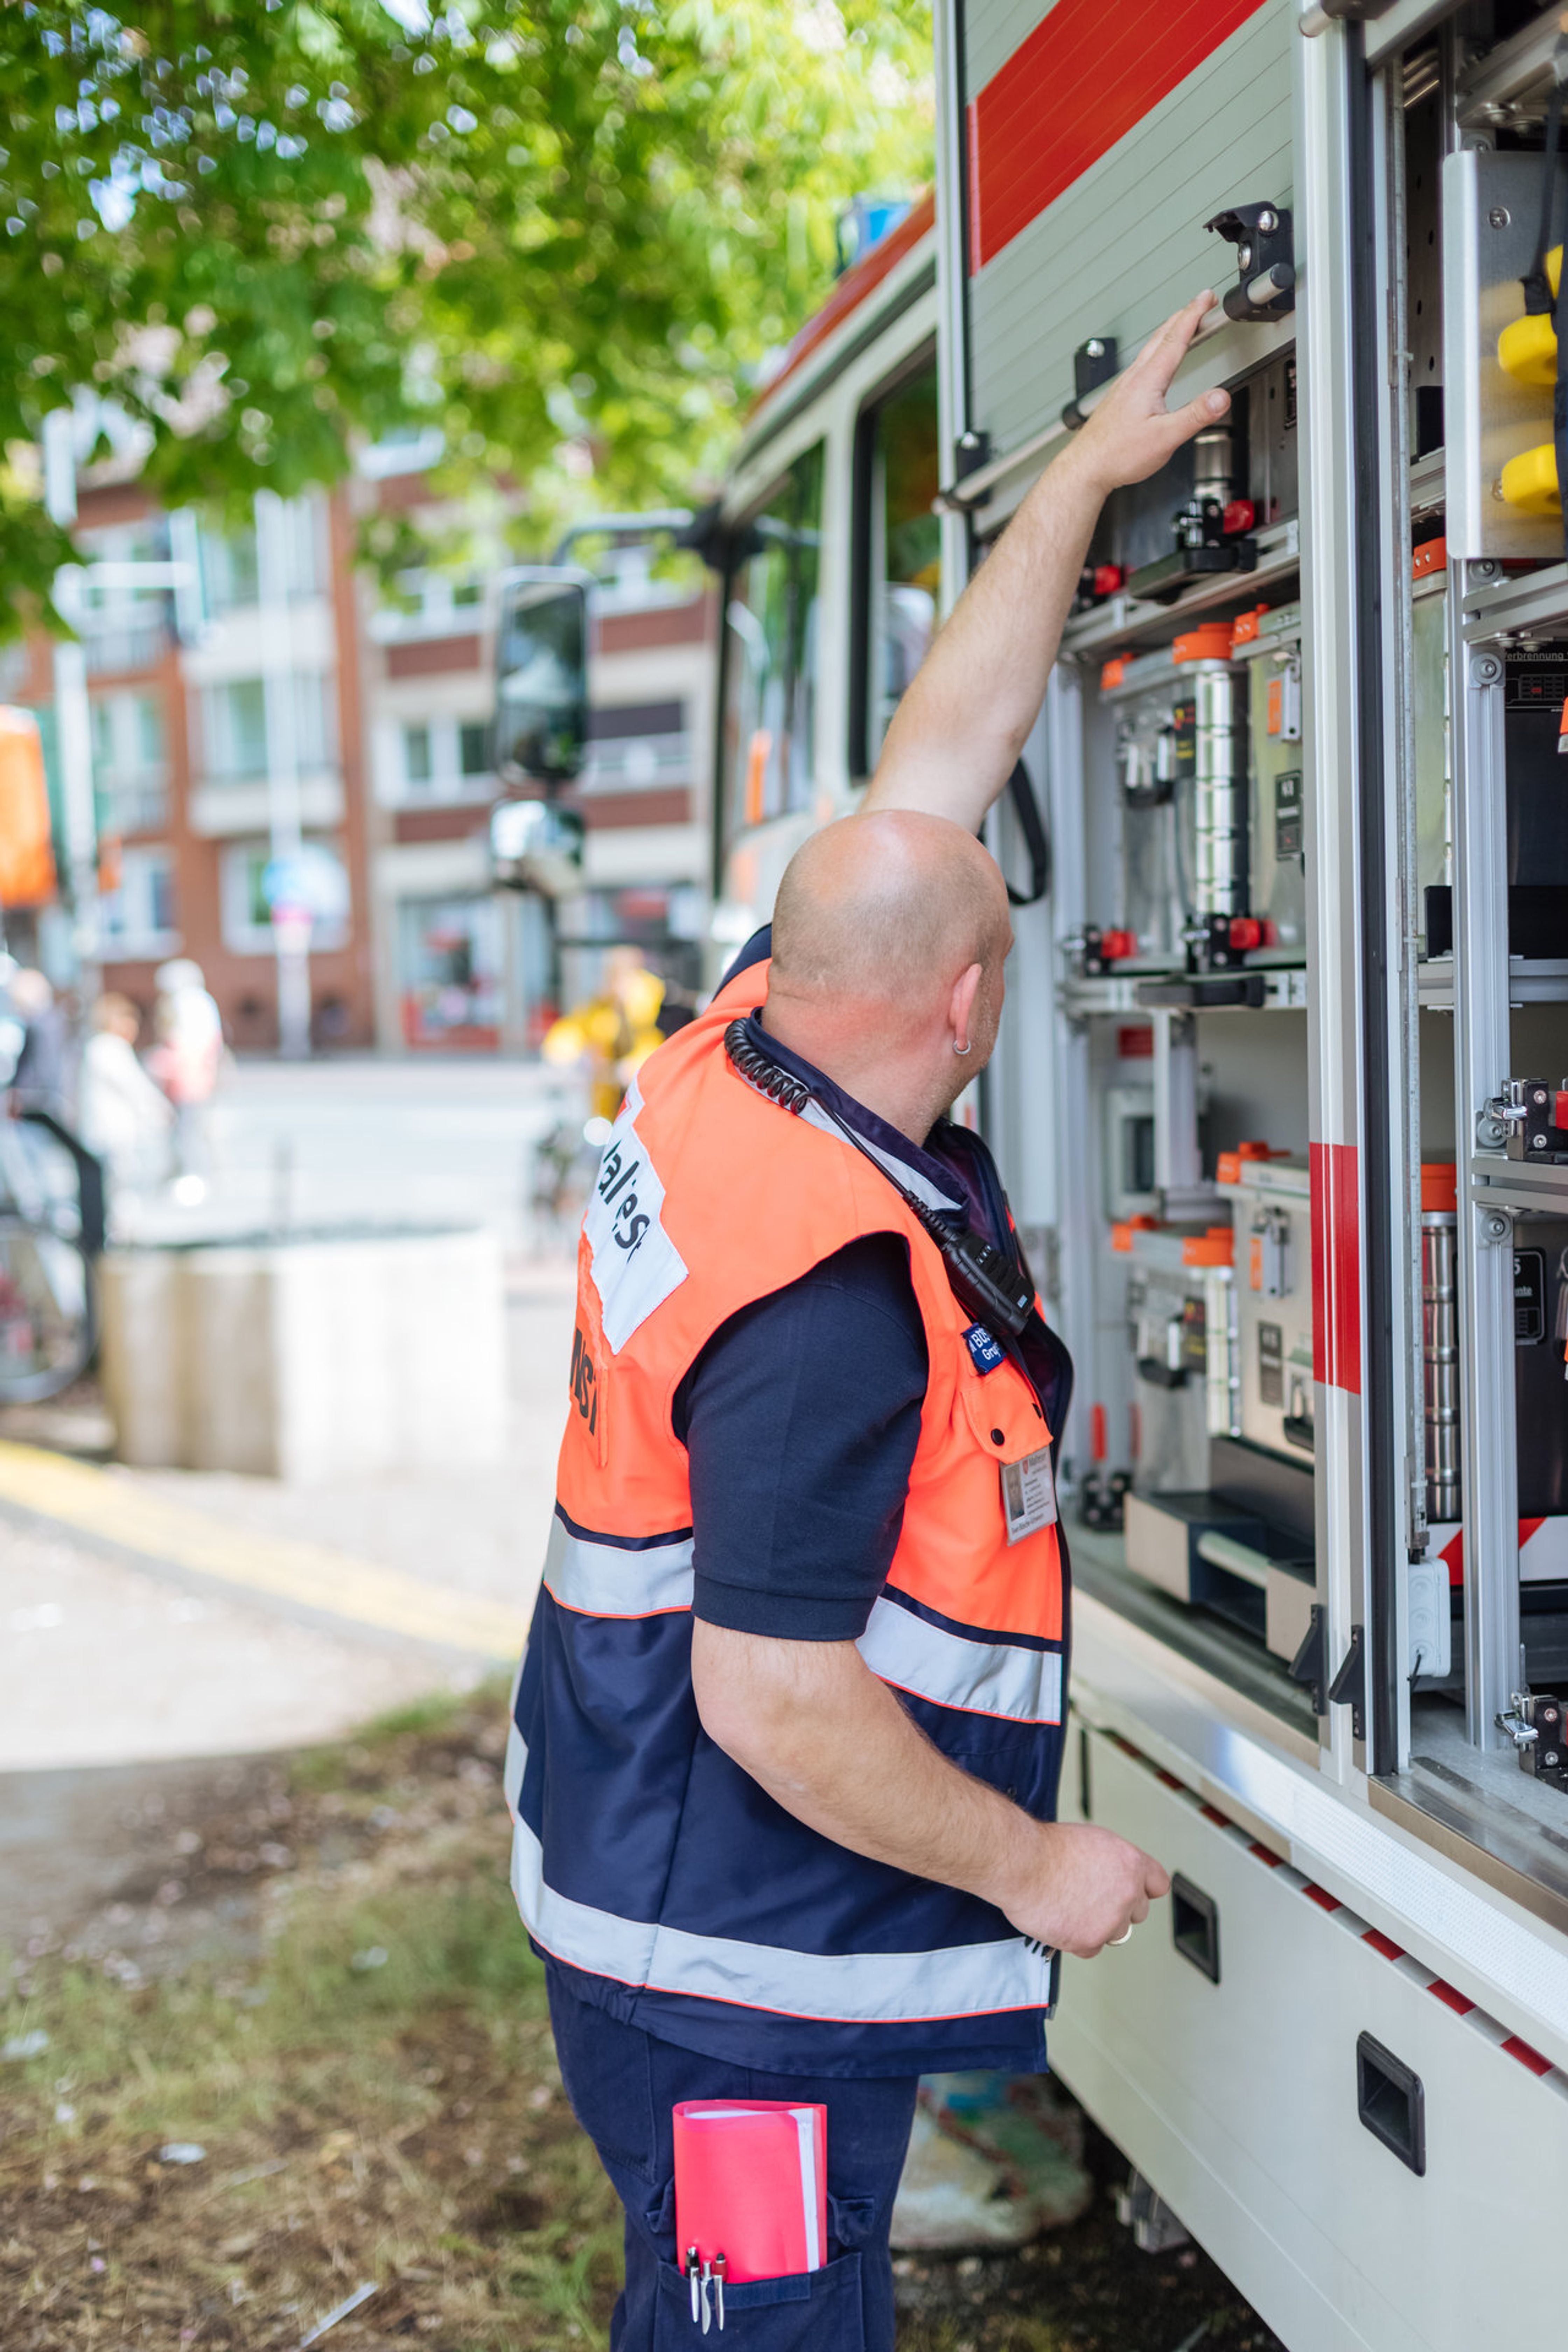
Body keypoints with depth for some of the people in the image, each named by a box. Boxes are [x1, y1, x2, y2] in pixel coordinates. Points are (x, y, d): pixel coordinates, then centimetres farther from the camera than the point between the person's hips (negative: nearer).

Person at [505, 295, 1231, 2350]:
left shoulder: (750, 1054, -3)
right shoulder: (836, 1298, -29)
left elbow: (945, 752, 6)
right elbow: (775, 1700, -27)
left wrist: (1090, 469, 12)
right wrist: (1034, 1866, -14)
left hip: (661, 1891, 9)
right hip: (743, 1970, -9)